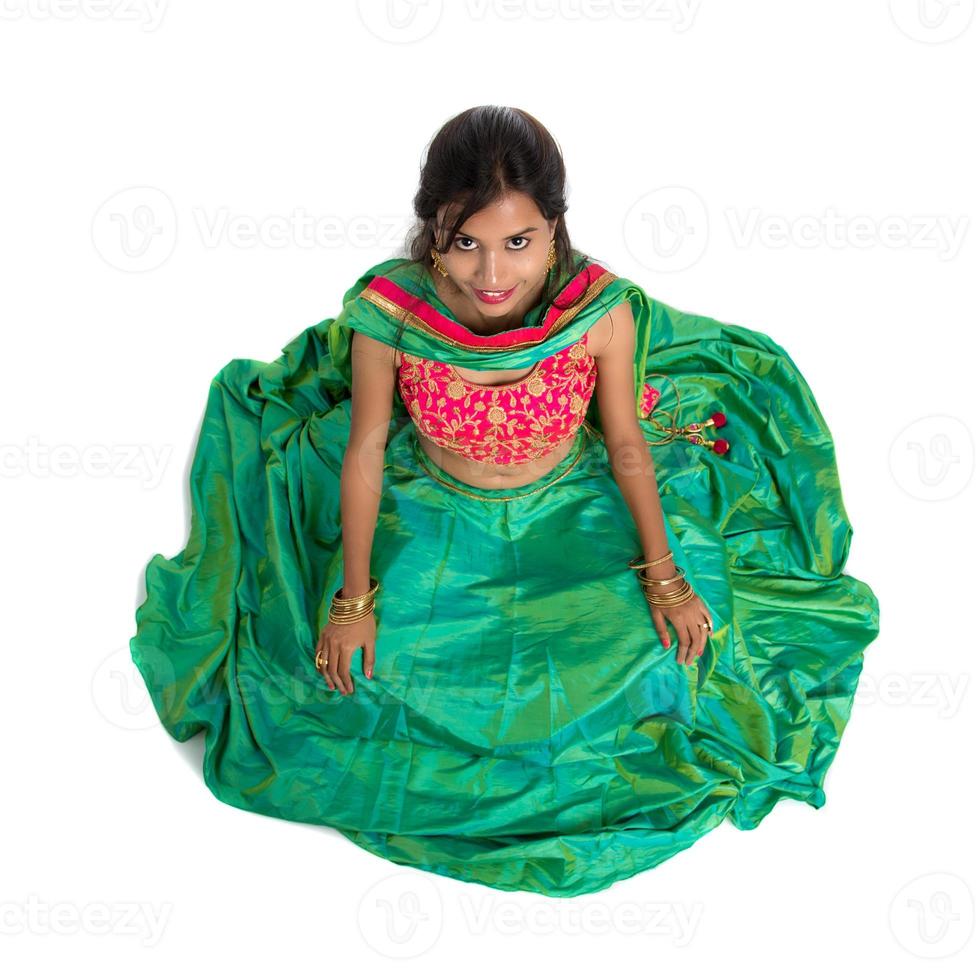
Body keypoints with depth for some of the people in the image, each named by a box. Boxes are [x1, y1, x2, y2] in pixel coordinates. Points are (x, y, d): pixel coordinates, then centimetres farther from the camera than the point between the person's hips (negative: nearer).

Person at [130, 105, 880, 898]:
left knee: (657, 649, -7)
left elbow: (627, 445, -11)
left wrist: (665, 575, -6)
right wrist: (353, 598, -7)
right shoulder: (388, 312, -28)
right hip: (433, 517, 0)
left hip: (570, 514, 0)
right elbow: (365, 450, -13)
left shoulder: (600, 309, -28)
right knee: (360, 671, -6)